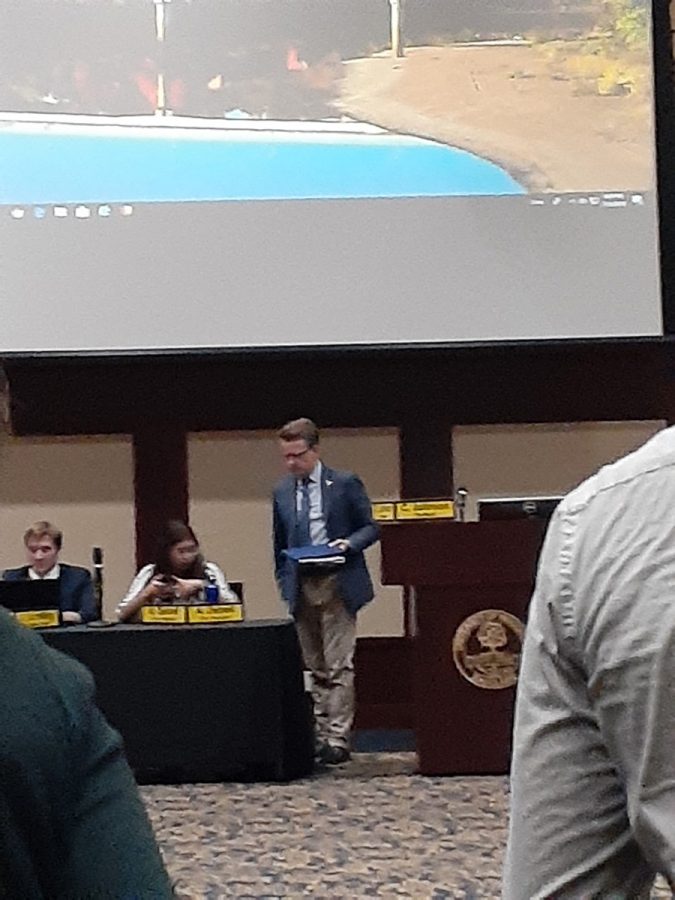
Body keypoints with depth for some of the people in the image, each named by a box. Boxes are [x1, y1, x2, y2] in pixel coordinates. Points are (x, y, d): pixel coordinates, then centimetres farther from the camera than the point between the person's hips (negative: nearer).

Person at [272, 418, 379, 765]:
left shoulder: (346, 484, -1)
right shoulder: (282, 493, 11)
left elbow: (370, 528, 3)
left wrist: (347, 544, -16)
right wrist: (284, 582, 8)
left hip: (337, 585, -4)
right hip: (301, 589, 4)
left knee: (338, 666, -6)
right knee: (316, 668, 9)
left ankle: (337, 739, -4)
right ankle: (321, 734, 15)